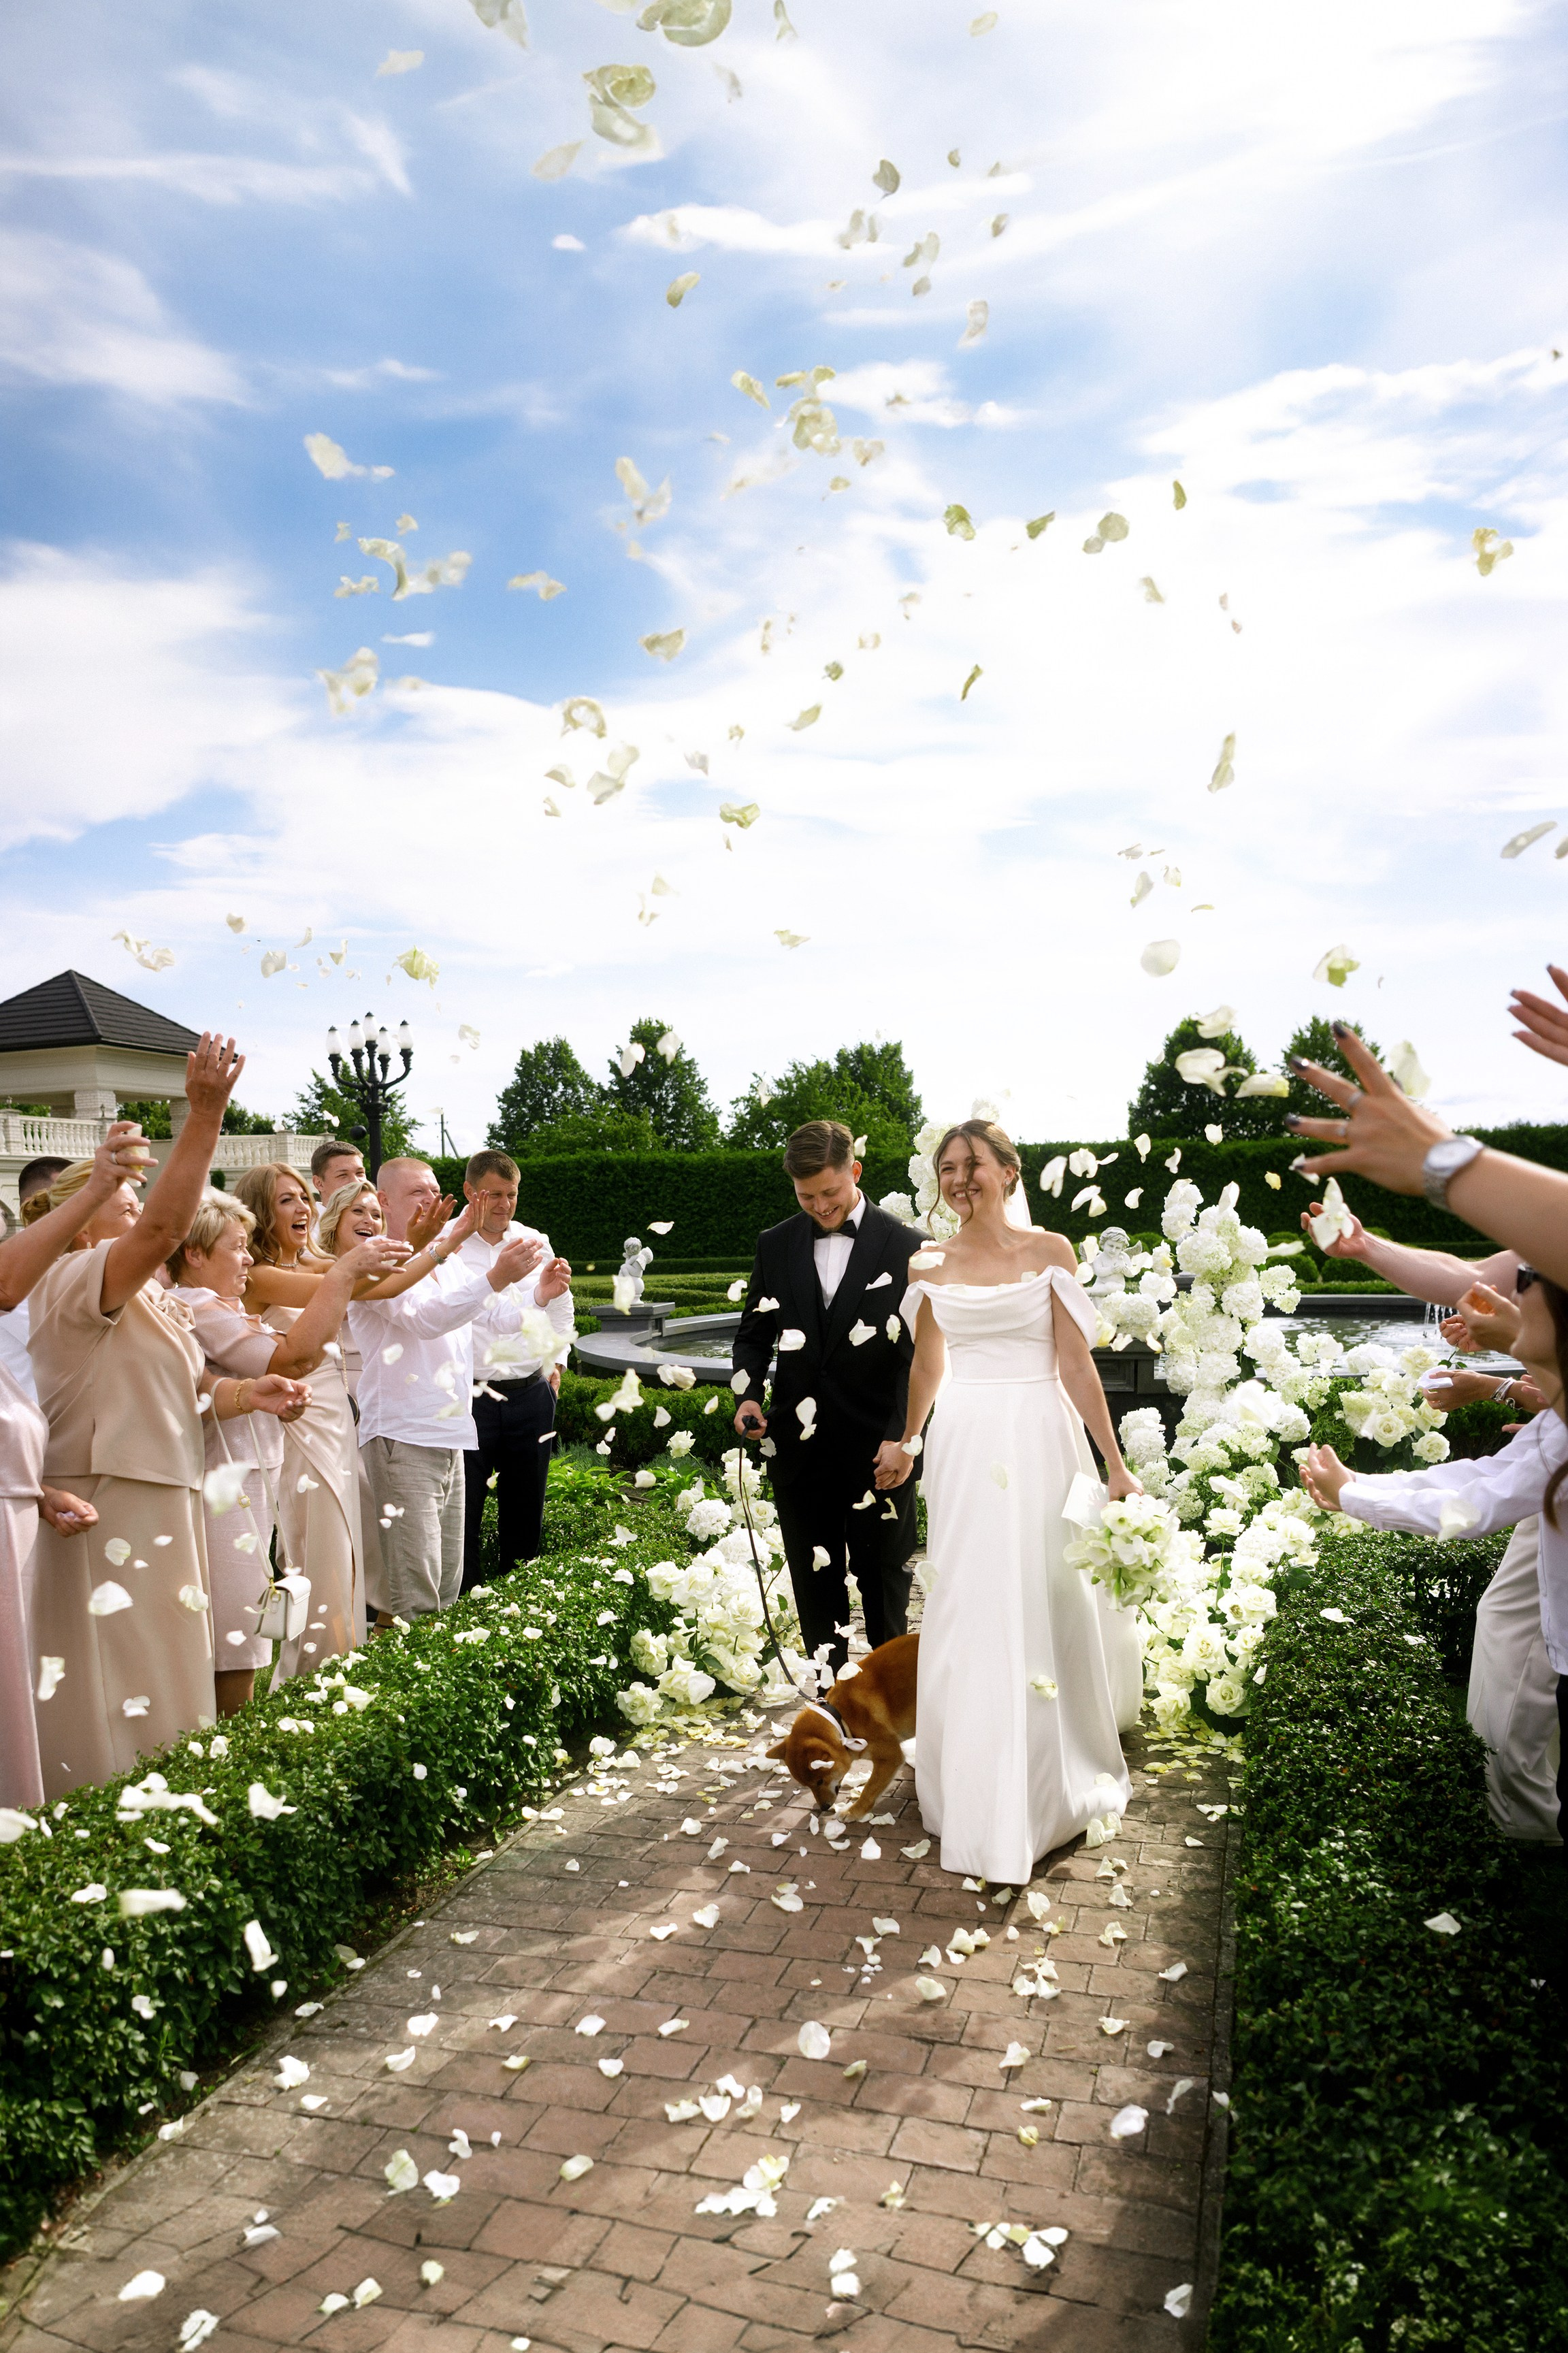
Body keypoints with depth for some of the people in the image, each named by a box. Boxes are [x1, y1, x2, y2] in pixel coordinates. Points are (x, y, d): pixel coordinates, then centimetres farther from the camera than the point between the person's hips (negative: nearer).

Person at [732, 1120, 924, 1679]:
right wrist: (748, 1393, -5)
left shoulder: (904, 1247, -5)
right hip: (799, 1445, 3)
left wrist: (903, 1437, -14)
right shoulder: (776, 1245, 6)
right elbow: (754, 1333, 14)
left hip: (879, 1448, -3)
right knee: (815, 1583, 12)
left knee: (884, 1580, 10)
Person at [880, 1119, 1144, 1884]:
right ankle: (979, 1791, 22)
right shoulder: (929, 1265, 5)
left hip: (1041, 1442, -2)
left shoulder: (1049, 1251, -3)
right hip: (964, 1448, 2)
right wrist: (908, 1442, 26)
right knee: (969, 1611, 6)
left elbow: (1077, 1364, -4)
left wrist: (1115, 1464, -5)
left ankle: (1060, 1777, 28)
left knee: (1050, 1602, 7)